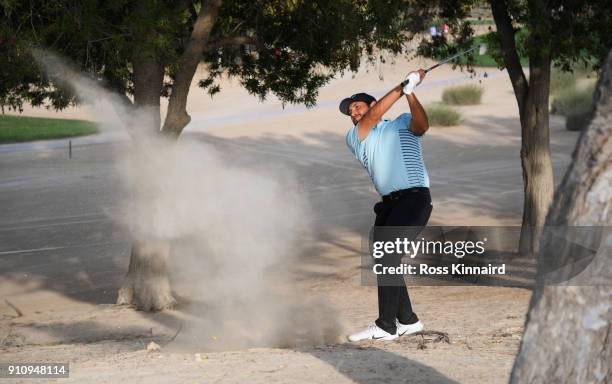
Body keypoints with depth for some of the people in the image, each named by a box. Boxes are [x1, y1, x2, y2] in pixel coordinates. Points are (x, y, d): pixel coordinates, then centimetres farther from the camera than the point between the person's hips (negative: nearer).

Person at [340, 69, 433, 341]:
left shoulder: (403, 124, 8)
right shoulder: (354, 138, 16)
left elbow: (421, 125, -14)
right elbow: (373, 117, -1)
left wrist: (410, 92, -25)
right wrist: (400, 88, -6)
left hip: (414, 198, -7)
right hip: (388, 204, 7)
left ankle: (385, 326, -15)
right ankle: (408, 321, 24)